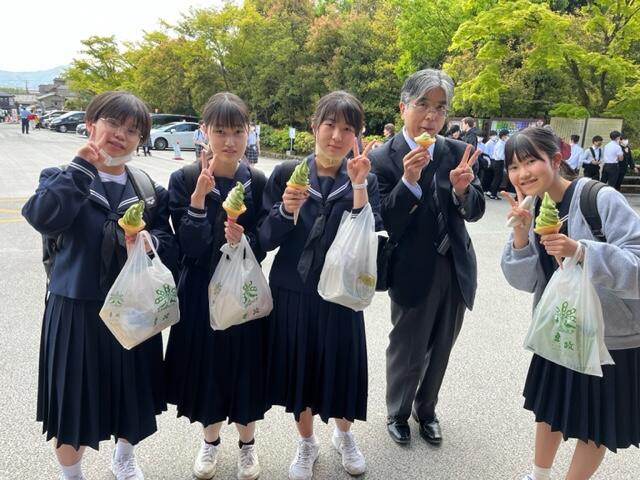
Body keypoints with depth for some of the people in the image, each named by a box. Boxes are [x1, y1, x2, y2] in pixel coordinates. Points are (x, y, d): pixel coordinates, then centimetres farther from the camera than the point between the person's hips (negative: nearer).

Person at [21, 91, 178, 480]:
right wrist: (81, 167, -23)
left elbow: (171, 249, 0)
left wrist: (148, 244, -21)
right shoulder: (64, 179, -2)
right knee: (73, 398, 10)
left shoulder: (150, 191, 4)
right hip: (76, 310, -2)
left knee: (131, 391, 17)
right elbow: (43, 219, -24)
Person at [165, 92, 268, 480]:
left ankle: (247, 442, 35)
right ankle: (211, 439, 38)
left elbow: (261, 248, -3)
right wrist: (199, 197, -26)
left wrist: (242, 241, -25)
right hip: (200, 291, 0)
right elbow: (190, 247, -15)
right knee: (206, 363, 12)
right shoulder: (185, 180, -8)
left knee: (244, 365, 10)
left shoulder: (258, 182, -4)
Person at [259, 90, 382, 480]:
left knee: (341, 367, 13)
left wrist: (358, 188, -23)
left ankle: (344, 435, 44)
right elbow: (265, 240, -5)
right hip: (293, 291, 0)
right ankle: (307, 443, 40)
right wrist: (285, 211, -23)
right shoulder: (287, 174, -4)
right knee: (299, 367, 14)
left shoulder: (365, 181, -3)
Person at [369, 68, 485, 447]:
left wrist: (462, 190, -23)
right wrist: (408, 181, -30)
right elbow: (385, 225, -17)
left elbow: (475, 212, -2)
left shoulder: (459, 153, -2)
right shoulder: (383, 160, -13)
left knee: (440, 350, 20)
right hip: (413, 273, -4)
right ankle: (398, 413, 38)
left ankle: (427, 410, 44)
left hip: (456, 271, 4)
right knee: (408, 351, 11)